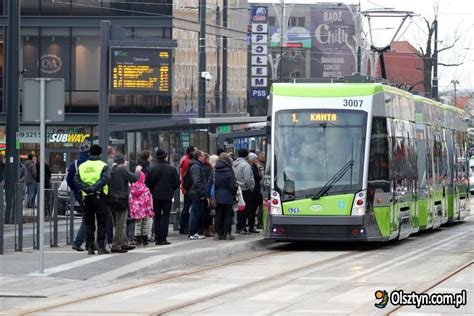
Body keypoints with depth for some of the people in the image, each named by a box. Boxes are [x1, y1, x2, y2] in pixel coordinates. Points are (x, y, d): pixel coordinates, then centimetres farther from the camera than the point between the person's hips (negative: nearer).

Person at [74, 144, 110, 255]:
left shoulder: (82, 166, 8)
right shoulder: (103, 166, -4)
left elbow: (76, 180, -2)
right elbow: (104, 179, -19)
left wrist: (86, 188, -10)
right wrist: (94, 188, -20)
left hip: (87, 197, 4)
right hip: (99, 196, -4)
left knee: (89, 222, 10)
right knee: (101, 222, 2)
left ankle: (89, 247, 8)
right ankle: (101, 247, -2)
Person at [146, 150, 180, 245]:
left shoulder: (152, 169, -7)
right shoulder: (172, 169, -9)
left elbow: (147, 183, -4)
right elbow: (177, 183, -5)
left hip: (156, 196, 1)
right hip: (168, 196, -1)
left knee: (157, 218, 9)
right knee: (165, 217, 4)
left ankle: (157, 239, 7)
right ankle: (163, 239, -1)